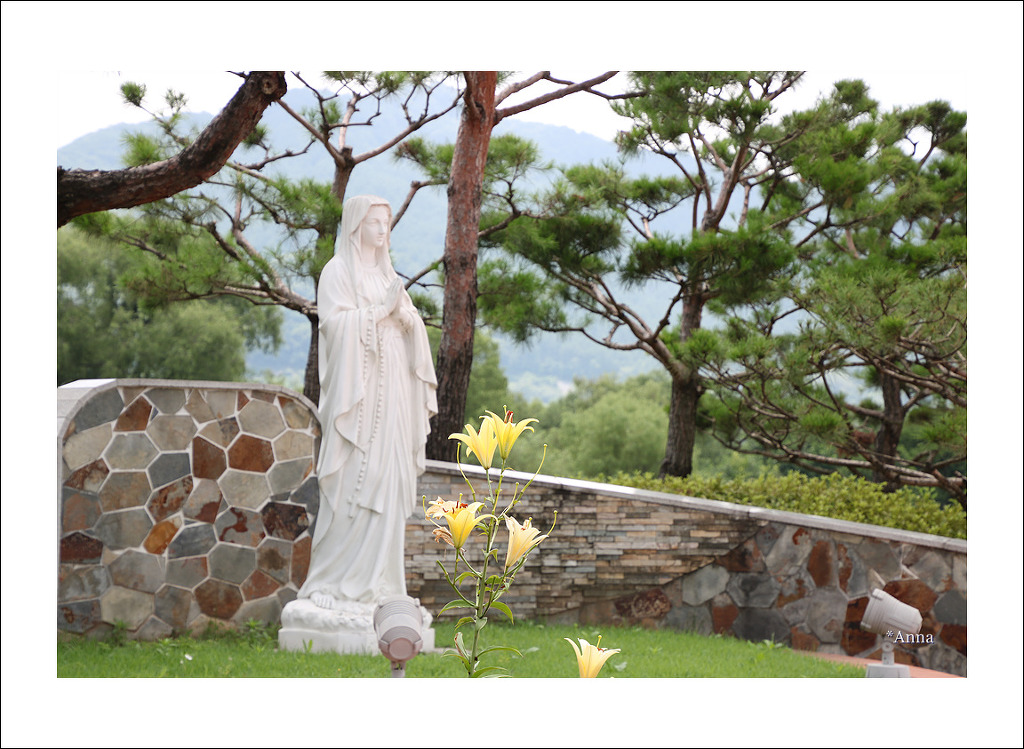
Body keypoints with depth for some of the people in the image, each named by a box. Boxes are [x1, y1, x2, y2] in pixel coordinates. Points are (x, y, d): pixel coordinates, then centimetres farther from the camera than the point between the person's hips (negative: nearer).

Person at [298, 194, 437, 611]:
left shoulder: (387, 274, 19)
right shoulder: (338, 271, -1)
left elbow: (414, 328, 14)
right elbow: (335, 323, -13)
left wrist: (405, 314, -7)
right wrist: (381, 310, -16)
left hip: (390, 393, 7)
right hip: (355, 391, -6)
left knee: (387, 484, 4)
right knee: (349, 486, -9)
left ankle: (374, 582, 8)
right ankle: (328, 583, -3)